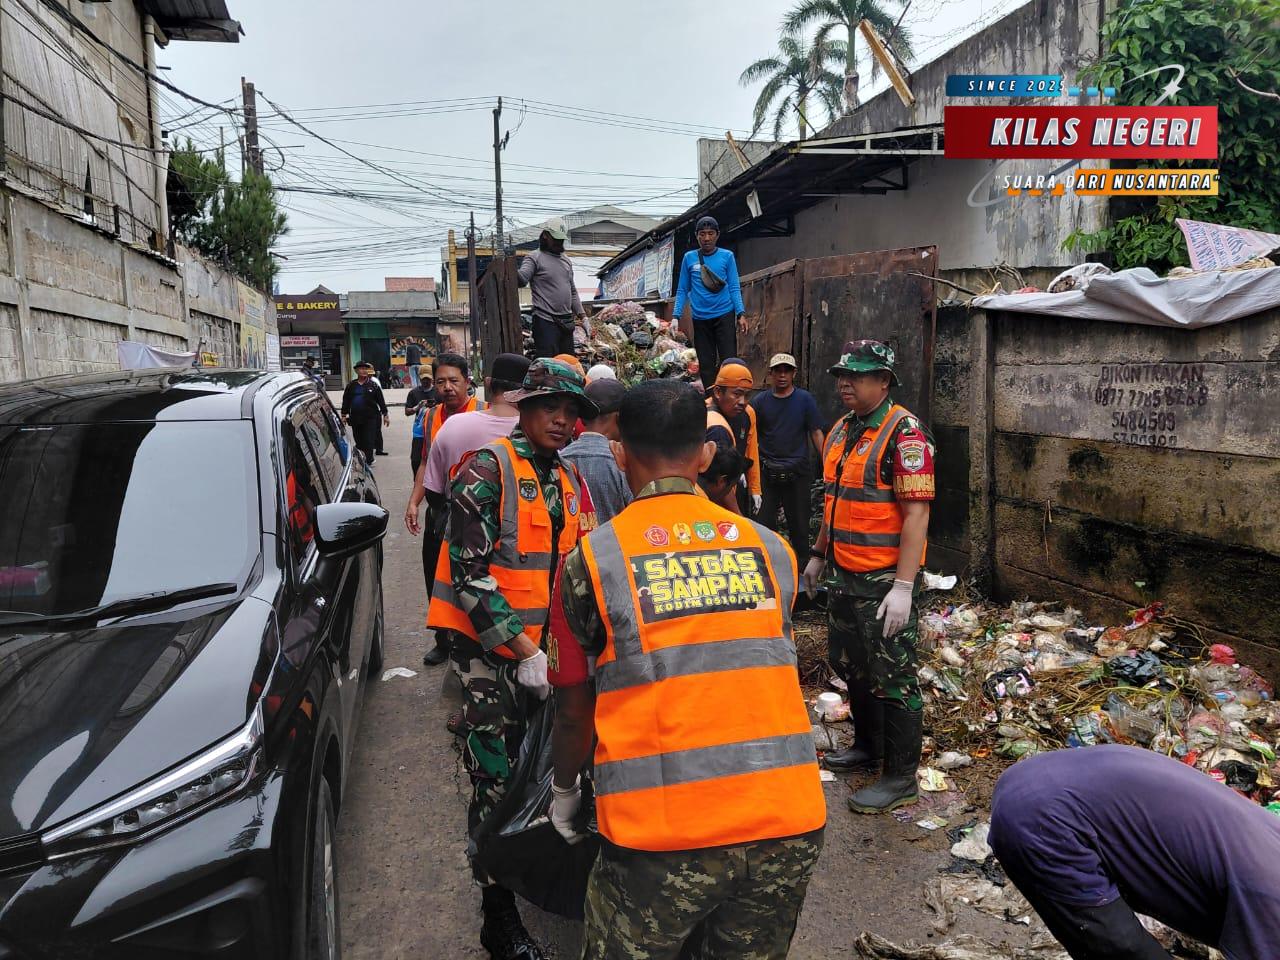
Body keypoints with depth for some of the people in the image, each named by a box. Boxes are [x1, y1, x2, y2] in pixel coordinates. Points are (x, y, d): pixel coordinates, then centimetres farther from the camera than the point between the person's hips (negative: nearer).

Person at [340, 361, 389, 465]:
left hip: (371, 418, -3)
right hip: (355, 419, 3)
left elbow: (381, 401, 6)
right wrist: (344, 415, 8)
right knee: (359, 441, 9)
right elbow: (345, 402, 13)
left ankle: (368, 461, -2)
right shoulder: (351, 386, 9)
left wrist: (385, 415, 4)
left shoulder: (373, 385, 4)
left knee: (368, 441, -6)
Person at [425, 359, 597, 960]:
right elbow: (469, 572, -18)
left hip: (549, 652, 7)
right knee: (498, 786, 1)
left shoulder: (569, 482, 12)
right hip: (493, 653, -7)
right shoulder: (487, 470, -11)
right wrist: (525, 651, -20)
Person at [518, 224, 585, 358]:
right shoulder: (534, 258, -3)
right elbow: (521, 279, -19)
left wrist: (582, 315, 17)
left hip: (567, 322, 7)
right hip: (546, 322, -7)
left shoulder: (566, 260, 19)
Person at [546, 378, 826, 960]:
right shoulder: (771, 548, 5)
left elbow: (573, 711, 6)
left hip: (661, 831, -3)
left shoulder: (591, 560, -3)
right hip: (789, 822, 4)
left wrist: (564, 793, 25)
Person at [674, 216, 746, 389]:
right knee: (706, 364, 6)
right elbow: (682, 290, 10)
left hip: (724, 315, -2)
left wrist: (741, 314, -7)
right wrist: (676, 316, 1)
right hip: (700, 318, 2)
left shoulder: (727, 256, 4)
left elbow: (734, 288, 3)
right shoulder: (689, 258, 7)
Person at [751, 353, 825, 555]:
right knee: (764, 523, 5)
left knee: (799, 523, 6)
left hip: (797, 471, -1)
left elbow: (816, 433, 1)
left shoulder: (805, 399, 3)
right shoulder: (759, 401, 6)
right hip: (766, 472, 1)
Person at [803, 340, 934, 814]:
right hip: (845, 575, 9)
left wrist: (903, 587, -25)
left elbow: (916, 513, -21)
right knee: (850, 664, 20)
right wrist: (818, 556, 23)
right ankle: (867, 744, 39)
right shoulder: (841, 430, 11)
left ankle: (901, 777, 14)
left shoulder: (903, 433, -16)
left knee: (892, 677, 1)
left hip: (884, 580, -9)